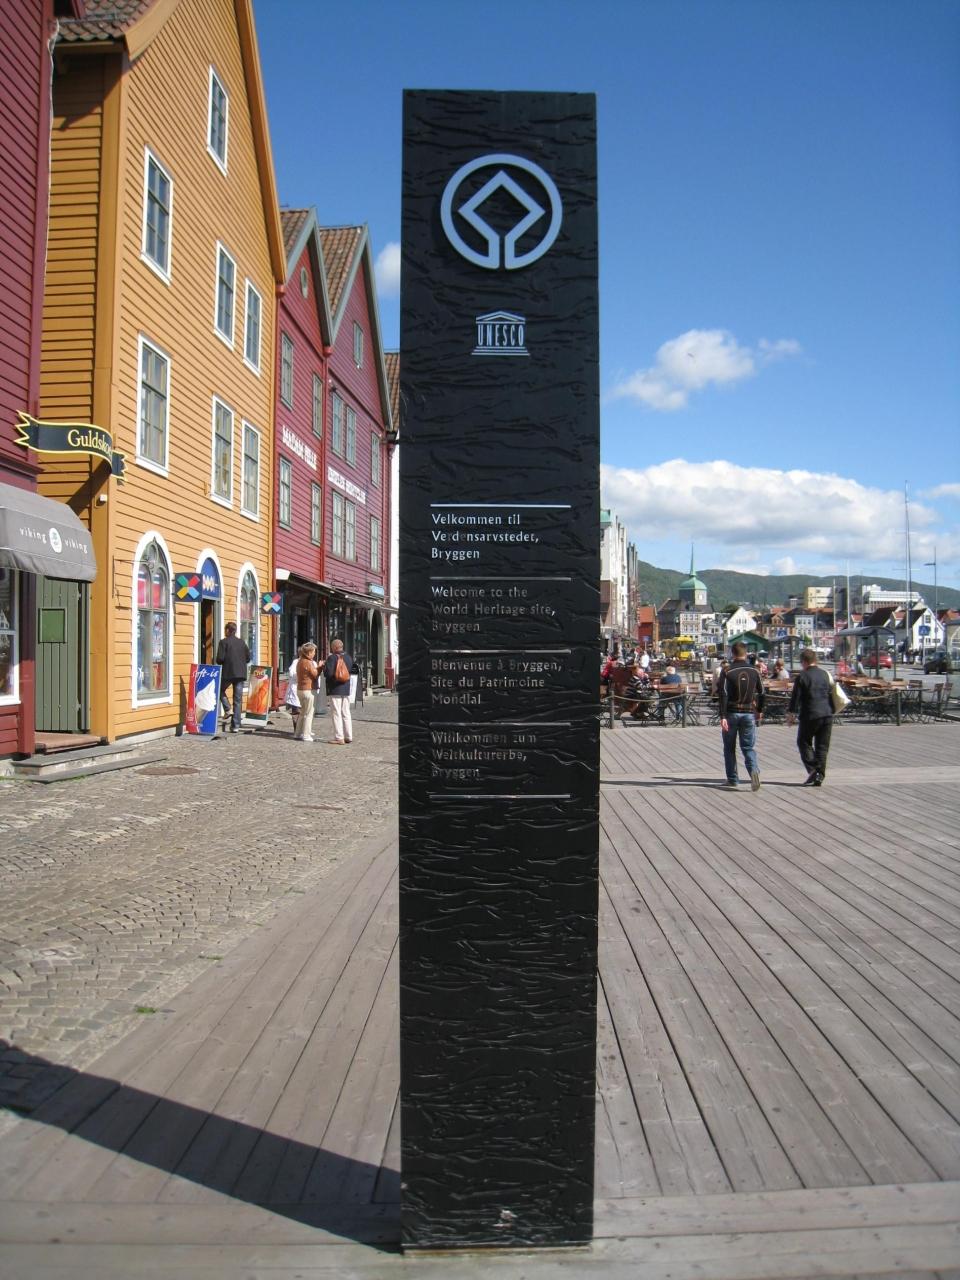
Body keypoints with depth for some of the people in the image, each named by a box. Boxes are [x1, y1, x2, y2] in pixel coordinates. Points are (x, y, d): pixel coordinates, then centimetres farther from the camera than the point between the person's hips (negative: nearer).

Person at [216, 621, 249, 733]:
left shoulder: (224, 642, -5)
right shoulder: (241, 642, 10)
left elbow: (220, 658, -13)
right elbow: (248, 658, 11)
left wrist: (220, 663, 8)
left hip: (228, 673, -4)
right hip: (241, 674, 4)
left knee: (220, 690, 23)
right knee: (238, 700, 6)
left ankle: (228, 709, 0)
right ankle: (236, 726, 5)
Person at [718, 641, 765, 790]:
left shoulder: (727, 672, -7)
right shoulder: (754, 671, 3)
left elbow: (723, 695, -14)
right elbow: (761, 693, 9)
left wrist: (722, 717, -15)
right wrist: (760, 711, 22)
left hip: (731, 713, -2)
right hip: (749, 714, 2)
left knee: (729, 748, 11)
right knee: (749, 747, 6)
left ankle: (732, 779, 16)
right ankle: (754, 770, -20)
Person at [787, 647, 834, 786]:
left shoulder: (802, 676, -7)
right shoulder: (825, 674, 10)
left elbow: (796, 697, -8)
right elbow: (830, 694, 17)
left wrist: (791, 714, 0)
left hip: (810, 715, -5)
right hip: (827, 714, 5)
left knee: (804, 742, 11)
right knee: (822, 746, 9)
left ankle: (812, 770, -3)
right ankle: (820, 776, 7)